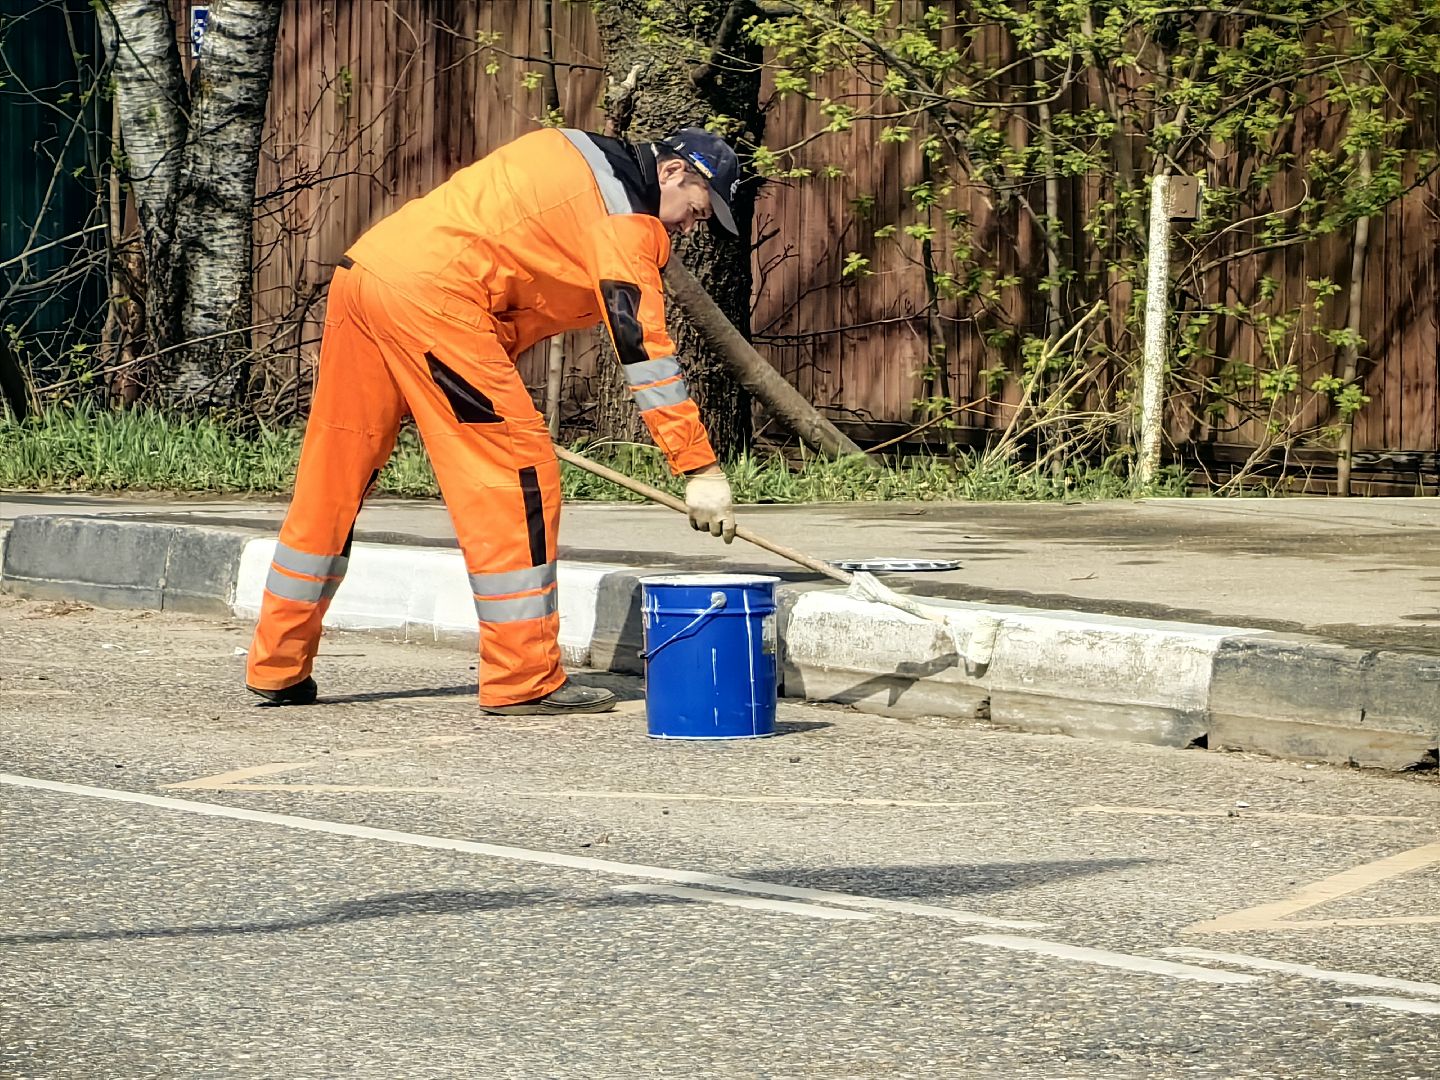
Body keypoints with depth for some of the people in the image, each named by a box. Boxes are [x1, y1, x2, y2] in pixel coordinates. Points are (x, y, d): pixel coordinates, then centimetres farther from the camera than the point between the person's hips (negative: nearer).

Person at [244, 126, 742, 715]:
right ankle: (523, 681, -3)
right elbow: (643, 346, -10)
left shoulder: (579, 155, 24)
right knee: (518, 471, -5)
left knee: (332, 478, 13)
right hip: (430, 293, -10)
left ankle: (277, 667, 19)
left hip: (362, 266, 10)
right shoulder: (626, 212, -4)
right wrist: (700, 469, -10)